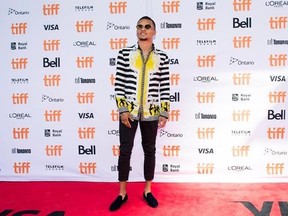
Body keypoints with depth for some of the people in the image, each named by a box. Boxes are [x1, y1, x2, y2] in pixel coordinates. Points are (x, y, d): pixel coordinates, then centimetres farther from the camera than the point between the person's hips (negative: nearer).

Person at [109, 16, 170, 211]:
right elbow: (119, 83, -1)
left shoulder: (162, 57, 1)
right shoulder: (125, 53, -1)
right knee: (125, 150, 4)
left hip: (151, 112, 1)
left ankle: (148, 191, 27)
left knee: (150, 150, 11)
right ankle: (122, 193, 19)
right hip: (129, 110, -1)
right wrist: (122, 109, -7)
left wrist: (165, 113, -1)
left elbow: (165, 87, 3)